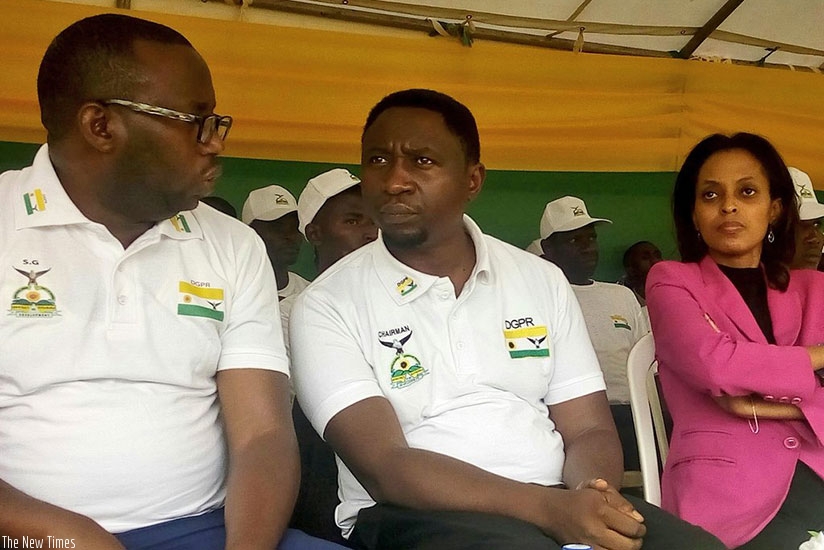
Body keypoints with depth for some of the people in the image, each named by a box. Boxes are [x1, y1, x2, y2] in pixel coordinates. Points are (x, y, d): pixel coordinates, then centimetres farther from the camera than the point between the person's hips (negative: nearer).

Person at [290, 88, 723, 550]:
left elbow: (589, 430, 6)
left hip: (554, 503, 4)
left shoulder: (542, 280, 6)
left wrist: (590, 493, -18)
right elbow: (385, 469, -15)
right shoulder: (329, 305, -5)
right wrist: (549, 507, -25)